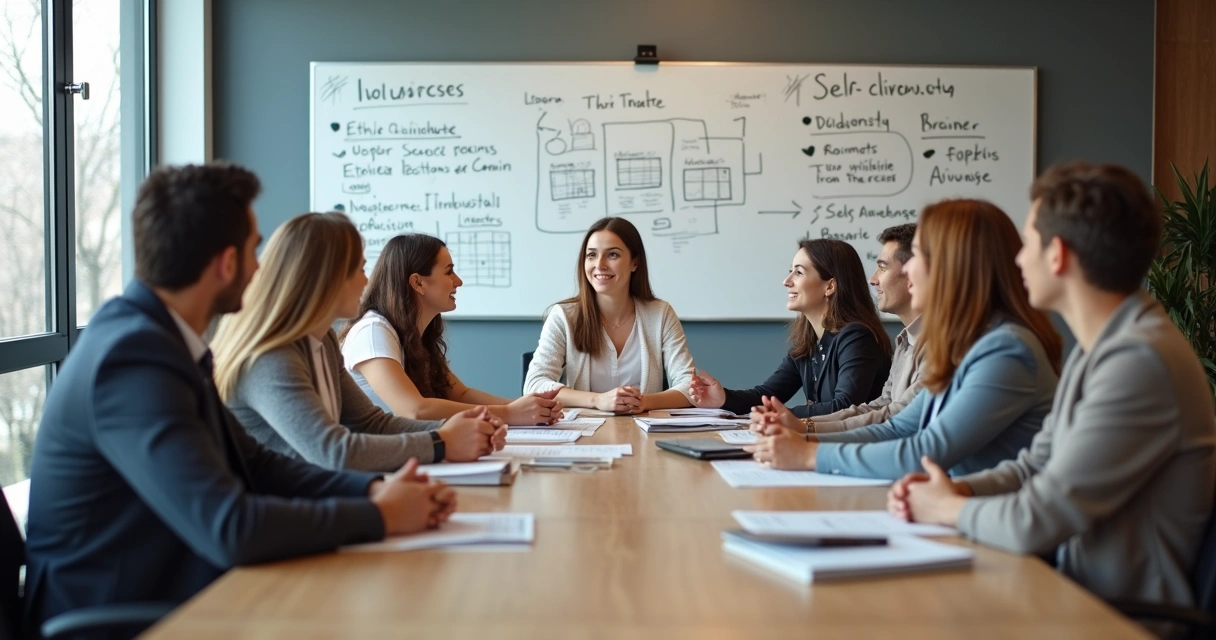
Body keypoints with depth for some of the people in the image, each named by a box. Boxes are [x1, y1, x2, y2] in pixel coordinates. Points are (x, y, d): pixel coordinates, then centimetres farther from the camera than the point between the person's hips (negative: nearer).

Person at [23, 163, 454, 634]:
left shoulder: (152, 333, 5)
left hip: (160, 601, 8)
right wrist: (380, 515, -17)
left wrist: (373, 488, -6)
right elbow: (231, 529, -29)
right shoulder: (135, 358, -22)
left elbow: (254, 465, 9)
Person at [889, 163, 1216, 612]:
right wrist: (957, 489, -1)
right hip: (1079, 594, 8)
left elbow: (1035, 523, -25)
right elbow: (1036, 465, 17)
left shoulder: (1140, 361, -24)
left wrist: (947, 508, -6)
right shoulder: (1096, 348, 10)